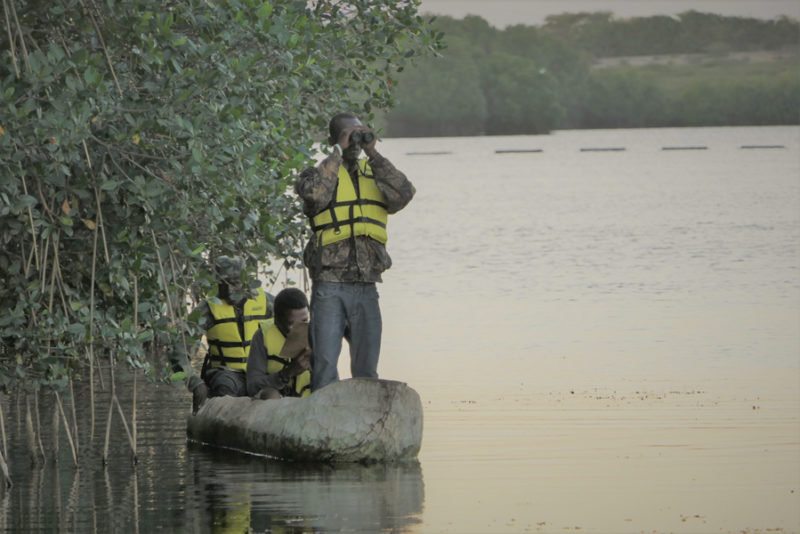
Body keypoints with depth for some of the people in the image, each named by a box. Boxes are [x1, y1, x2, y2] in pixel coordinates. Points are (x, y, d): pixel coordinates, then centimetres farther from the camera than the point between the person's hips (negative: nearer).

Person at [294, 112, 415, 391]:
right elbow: (314, 193, -20)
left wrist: (372, 154, -6)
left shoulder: (374, 175, 14)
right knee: (325, 363, -8)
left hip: (366, 288, 4)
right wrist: (338, 151, -12)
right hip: (330, 286, -4)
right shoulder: (321, 172, 3)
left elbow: (403, 195, -5)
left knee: (366, 367, 8)